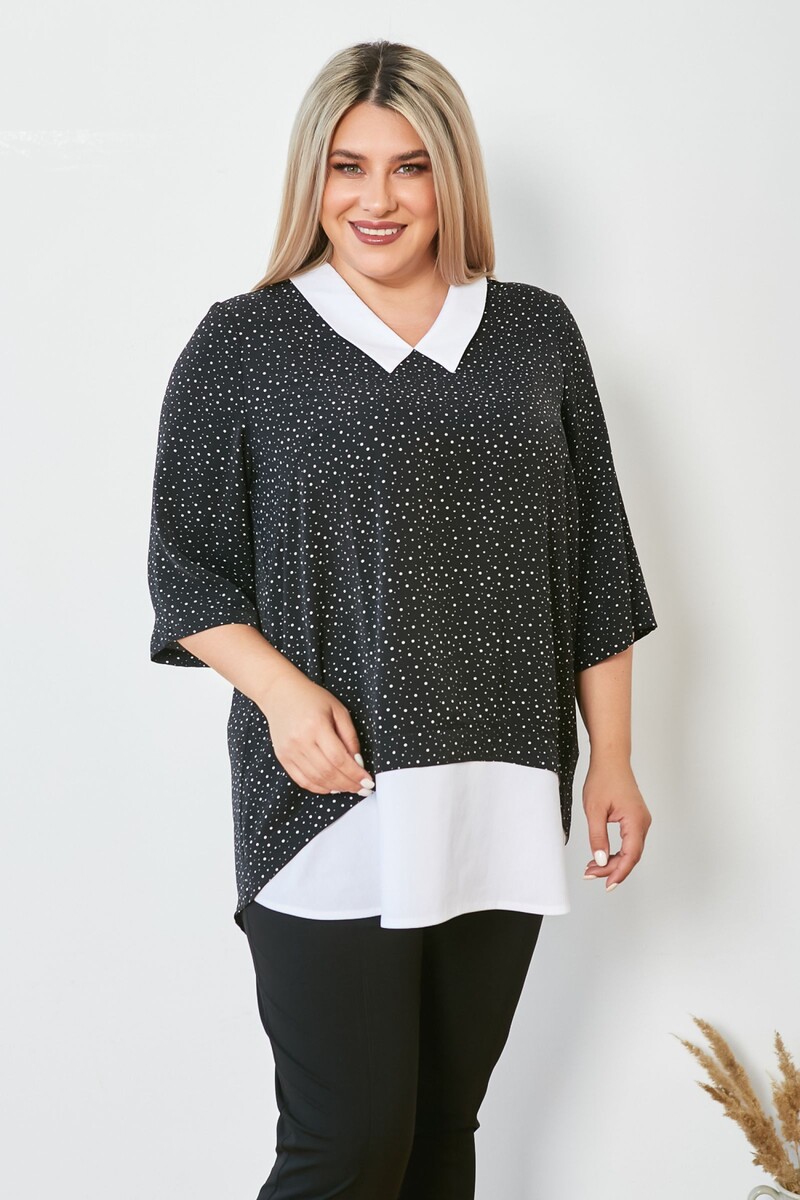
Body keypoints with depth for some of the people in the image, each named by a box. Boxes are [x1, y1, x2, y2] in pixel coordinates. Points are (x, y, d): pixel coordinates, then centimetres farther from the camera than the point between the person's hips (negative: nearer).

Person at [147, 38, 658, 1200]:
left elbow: (595, 566, 11)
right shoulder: (243, 343, 0)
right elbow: (187, 568, 2)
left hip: (503, 799, 3)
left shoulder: (536, 333, 9)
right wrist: (281, 691, -15)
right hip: (331, 801, -3)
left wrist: (613, 759, 7)